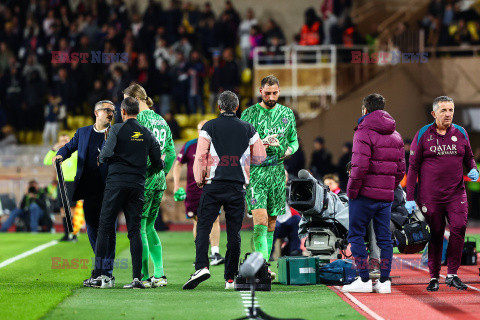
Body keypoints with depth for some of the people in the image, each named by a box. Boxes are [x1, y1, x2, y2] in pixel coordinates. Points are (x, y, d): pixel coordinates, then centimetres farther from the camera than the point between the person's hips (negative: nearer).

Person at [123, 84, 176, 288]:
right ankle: (159, 274, 11)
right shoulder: (161, 121, 15)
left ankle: (144, 277, -7)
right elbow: (171, 153, 18)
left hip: (142, 179, -8)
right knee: (149, 227, 15)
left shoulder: (139, 120, -10)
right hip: (159, 180, 8)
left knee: (139, 228, -4)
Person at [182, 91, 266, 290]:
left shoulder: (209, 127, 1)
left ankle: (201, 266, -20)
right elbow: (260, 157, 13)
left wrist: (199, 179, 9)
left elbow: (200, 156, -4)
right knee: (234, 232, 5)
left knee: (203, 228, 0)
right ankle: (230, 278, 6)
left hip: (213, 185, -2)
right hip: (238, 187, 2)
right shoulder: (248, 129, 7)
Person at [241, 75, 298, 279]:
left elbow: (294, 140, 20)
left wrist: (290, 150, -3)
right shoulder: (249, 114, -1)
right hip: (255, 171, -4)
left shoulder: (287, 113, 11)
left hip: (277, 172, 4)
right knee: (260, 220, -16)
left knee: (271, 222, 8)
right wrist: (262, 144, -19)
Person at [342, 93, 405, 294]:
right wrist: (390, 188, 17)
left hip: (365, 193, -6)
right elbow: (400, 169, 12)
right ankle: (384, 281, 6)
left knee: (356, 235, 2)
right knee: (384, 237, 8)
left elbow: (360, 166, -19)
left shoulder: (364, 132, -10)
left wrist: (352, 191, -10)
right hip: (386, 195, 6)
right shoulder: (396, 136, 13)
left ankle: (364, 280, -3)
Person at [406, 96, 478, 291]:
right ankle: (434, 277, 14)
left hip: (456, 194, 2)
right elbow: (413, 167, 2)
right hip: (430, 196, -1)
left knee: (458, 229, -15)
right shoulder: (423, 135, 0)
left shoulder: (461, 133, 7)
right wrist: (410, 198, -2)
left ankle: (452, 274, -6)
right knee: (435, 236, 3)